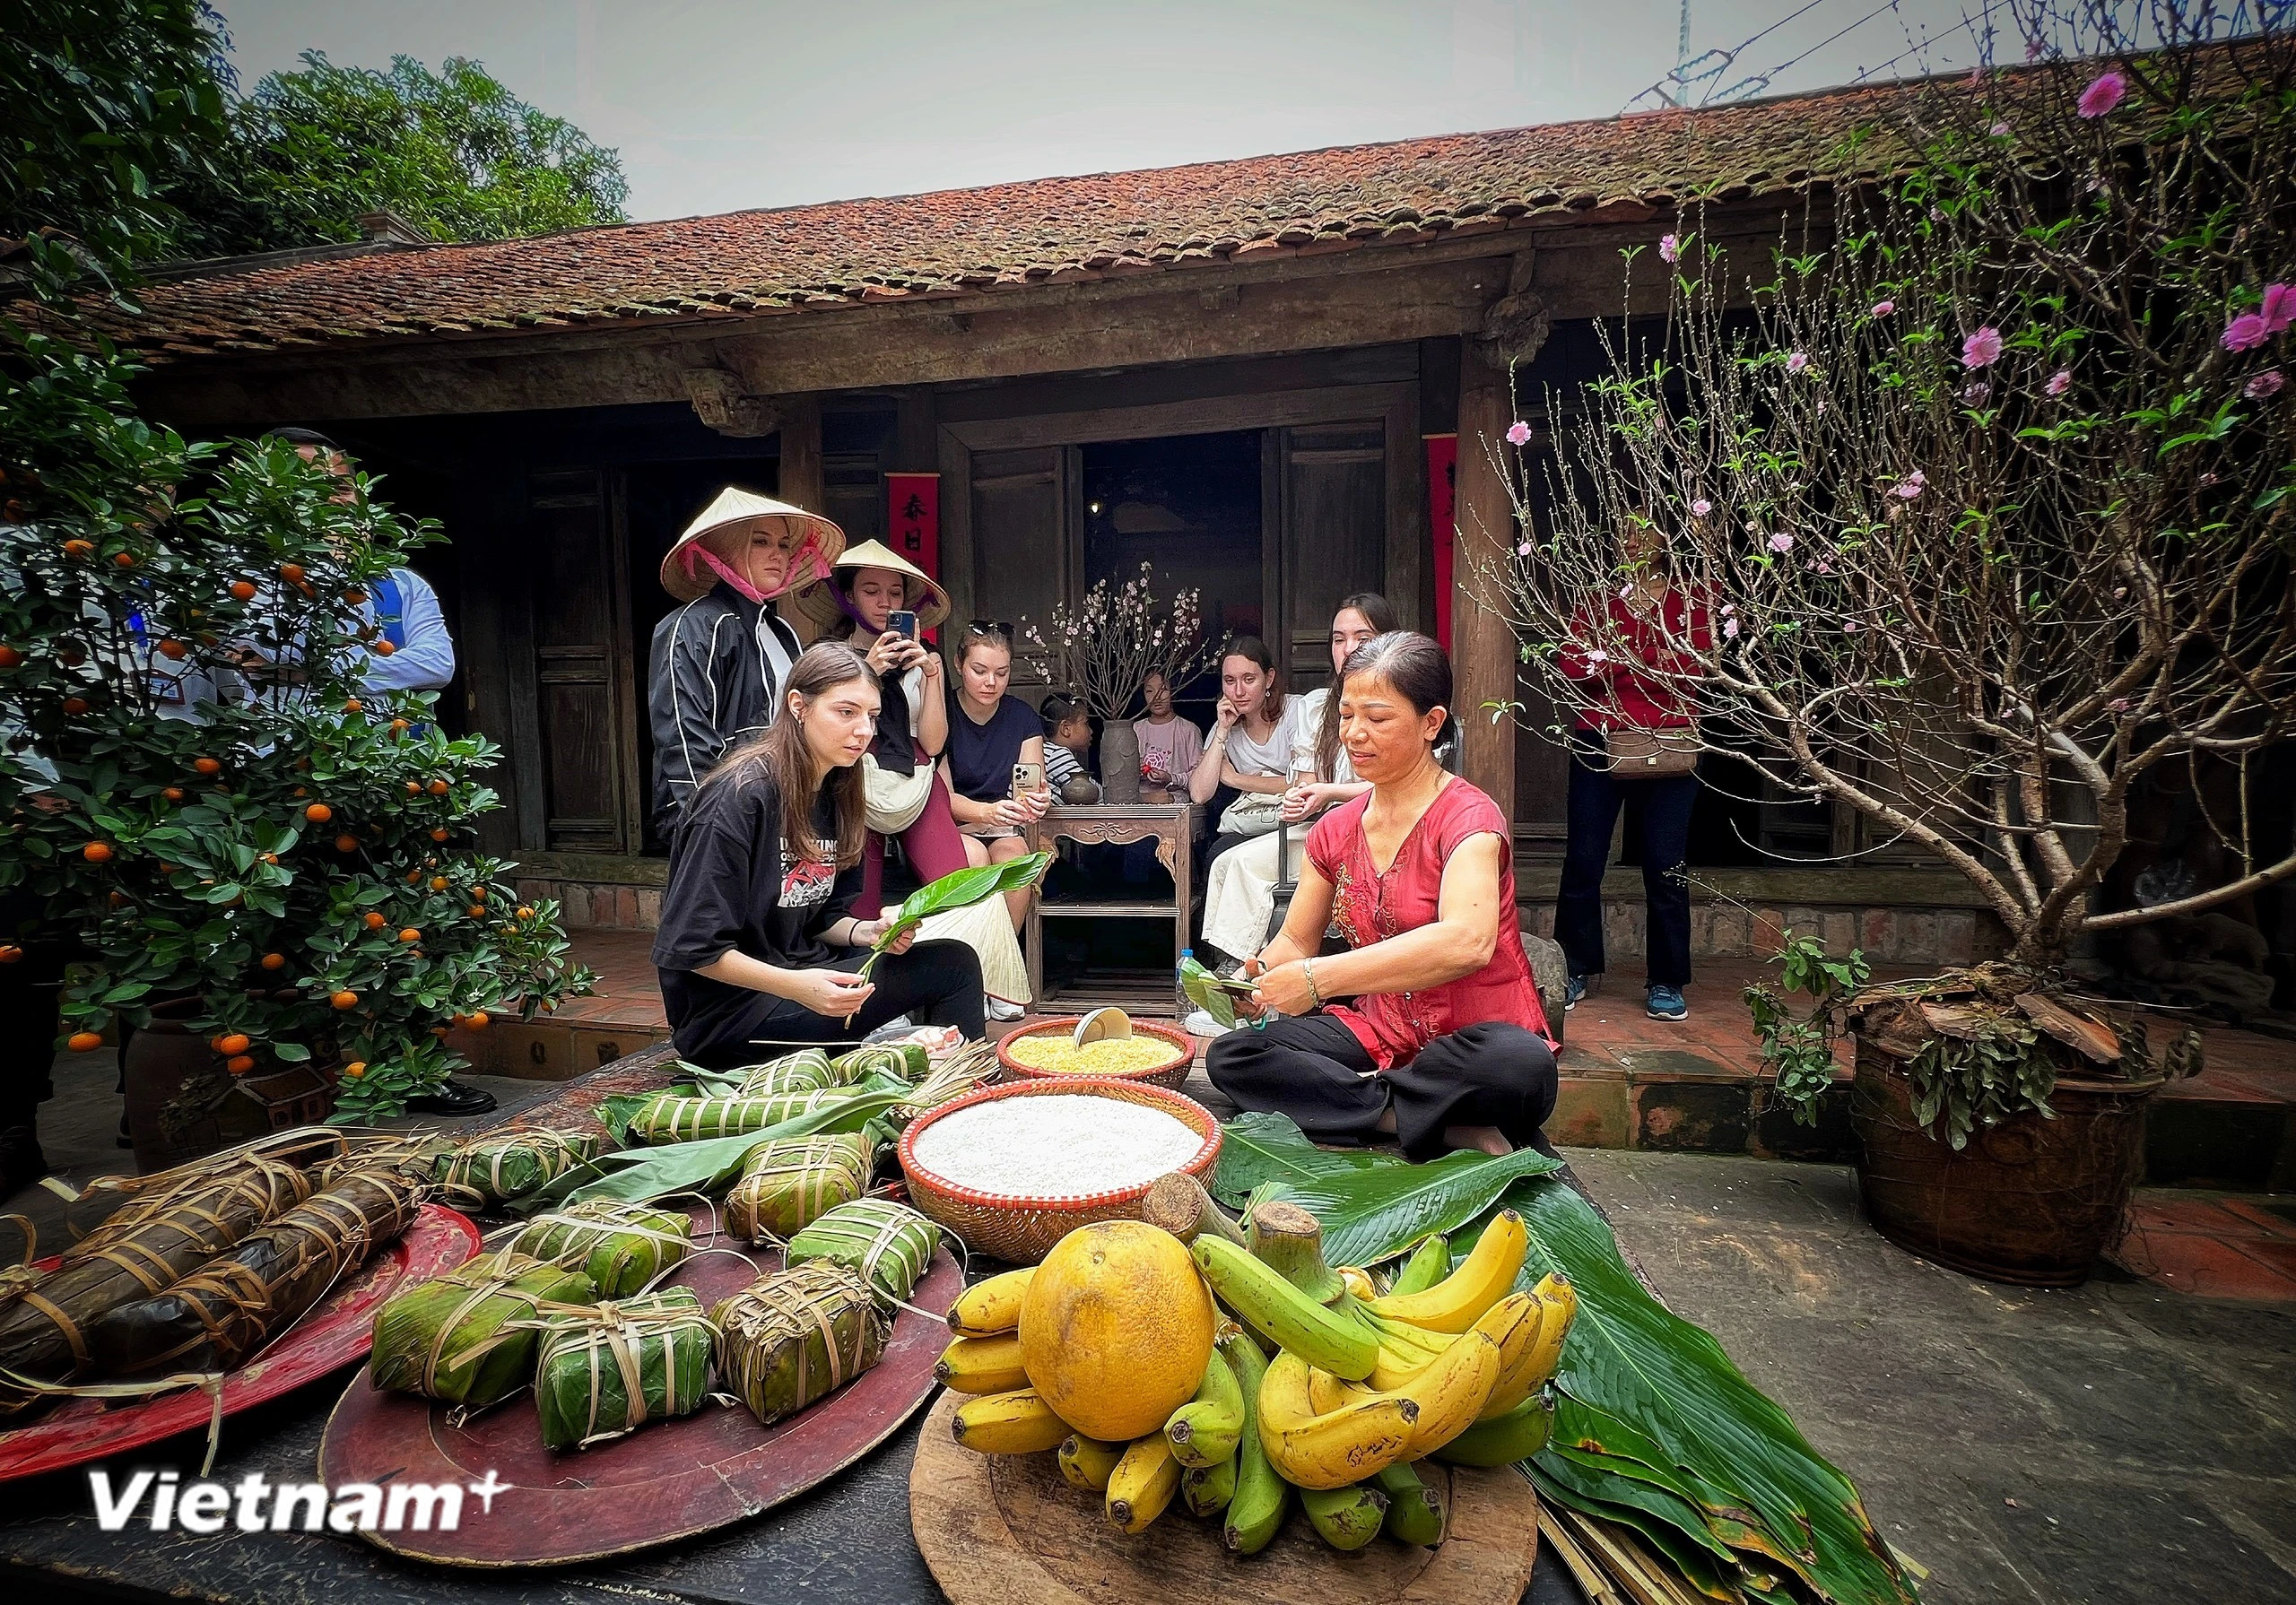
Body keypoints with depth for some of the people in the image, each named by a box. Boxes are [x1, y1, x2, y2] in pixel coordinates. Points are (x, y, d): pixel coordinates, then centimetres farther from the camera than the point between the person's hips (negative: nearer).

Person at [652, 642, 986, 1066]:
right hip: (730, 1008, -8)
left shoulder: (835, 794, 6)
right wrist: (796, 986, -30)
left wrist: (868, 932, -8)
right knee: (951, 967, -16)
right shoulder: (739, 797, -19)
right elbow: (692, 948, -19)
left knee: (955, 959, -5)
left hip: (802, 971, 8)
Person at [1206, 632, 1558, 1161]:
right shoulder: (1335, 830, 7)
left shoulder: (1468, 816, -14)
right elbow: (1296, 941, 12)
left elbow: (1467, 943, -33)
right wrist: (1255, 975, -12)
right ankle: (1450, 1129, -17)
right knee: (1228, 1057, -14)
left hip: (1471, 1045, -6)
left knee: (1521, 1064, -39)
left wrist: (1319, 978, -36)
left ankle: (1351, 1104, -15)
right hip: (1379, 1034, 6)